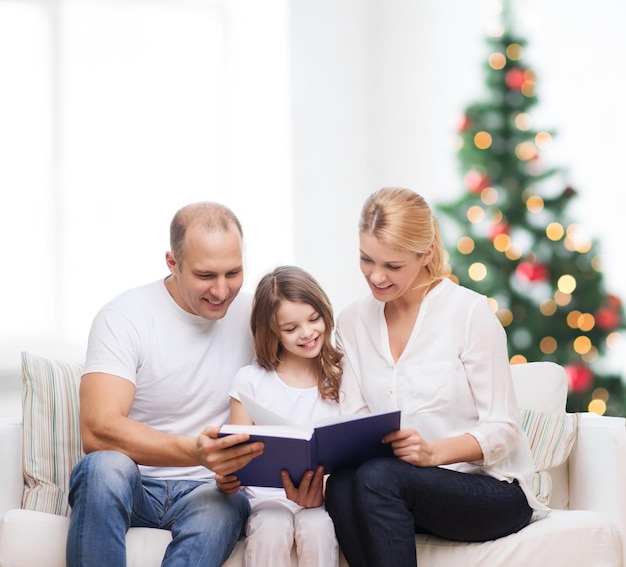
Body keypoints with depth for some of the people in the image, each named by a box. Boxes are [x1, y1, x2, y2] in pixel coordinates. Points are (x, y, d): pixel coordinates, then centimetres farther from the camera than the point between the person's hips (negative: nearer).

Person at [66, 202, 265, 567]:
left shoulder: (254, 316, 4)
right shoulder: (124, 317, -9)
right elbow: (98, 431, -22)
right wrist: (195, 453, -38)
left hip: (206, 489, 2)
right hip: (131, 484, -2)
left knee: (227, 506, -34)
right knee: (106, 466, -36)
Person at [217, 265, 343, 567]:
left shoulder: (340, 379, 7)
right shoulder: (251, 380, 7)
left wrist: (322, 487, -20)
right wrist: (227, 478, -18)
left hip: (323, 495, 0)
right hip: (267, 495, 0)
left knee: (317, 529, -32)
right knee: (271, 530, -32)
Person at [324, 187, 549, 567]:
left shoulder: (470, 312, -8)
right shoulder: (353, 322, 9)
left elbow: (501, 431, -9)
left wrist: (432, 452, -27)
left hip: (494, 491, -4)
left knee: (376, 477, -33)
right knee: (341, 484, -31)